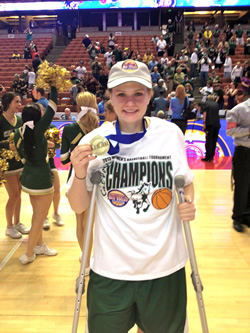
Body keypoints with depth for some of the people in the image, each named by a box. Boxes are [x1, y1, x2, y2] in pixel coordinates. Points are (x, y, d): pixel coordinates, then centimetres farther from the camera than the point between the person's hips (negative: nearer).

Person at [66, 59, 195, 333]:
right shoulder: (94, 141, -8)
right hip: (110, 269, -1)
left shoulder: (171, 134, -6)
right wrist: (80, 173, -20)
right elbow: (78, 207, -3)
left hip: (165, 267, 1)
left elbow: (186, 182, 10)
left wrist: (188, 203, -10)